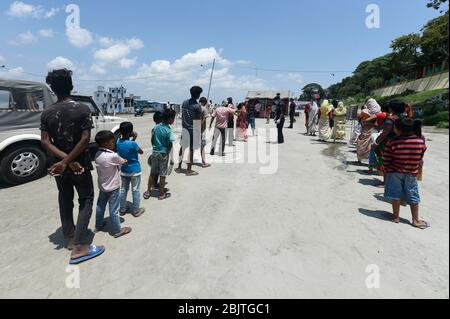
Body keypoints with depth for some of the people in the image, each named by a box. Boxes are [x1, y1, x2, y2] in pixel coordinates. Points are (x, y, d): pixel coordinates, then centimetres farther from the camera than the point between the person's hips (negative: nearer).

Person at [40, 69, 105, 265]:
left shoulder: (46, 113, -1)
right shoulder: (83, 110, -12)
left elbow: (45, 142, -8)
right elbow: (85, 139, -20)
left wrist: (64, 159, -13)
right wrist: (67, 161, -18)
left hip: (58, 166, 4)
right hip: (80, 164, -4)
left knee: (65, 201, 17)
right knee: (86, 200, 3)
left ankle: (70, 239, 29)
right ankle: (79, 247, -3)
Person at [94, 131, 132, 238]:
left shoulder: (97, 154, -4)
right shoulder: (113, 156, -26)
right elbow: (124, 162, -9)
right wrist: (124, 160, 11)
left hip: (102, 186, 7)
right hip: (113, 188, -7)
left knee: (100, 206, 21)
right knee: (114, 210, 5)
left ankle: (98, 226, 40)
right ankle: (117, 231, 19)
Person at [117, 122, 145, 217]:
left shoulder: (118, 141, -5)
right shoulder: (132, 144, -24)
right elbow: (141, 152, -7)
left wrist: (133, 139, -1)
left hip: (124, 170, 6)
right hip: (134, 170, -6)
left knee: (123, 190, 16)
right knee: (136, 191, 8)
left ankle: (122, 209, 27)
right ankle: (136, 211, 18)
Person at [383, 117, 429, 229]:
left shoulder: (392, 142, -16)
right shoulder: (421, 141, -6)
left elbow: (387, 161, -11)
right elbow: (421, 158, 6)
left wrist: (388, 169, 6)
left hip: (395, 172, -2)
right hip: (412, 173, 2)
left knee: (396, 195, 9)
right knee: (413, 196, 13)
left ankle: (396, 216, 19)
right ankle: (416, 220, 20)